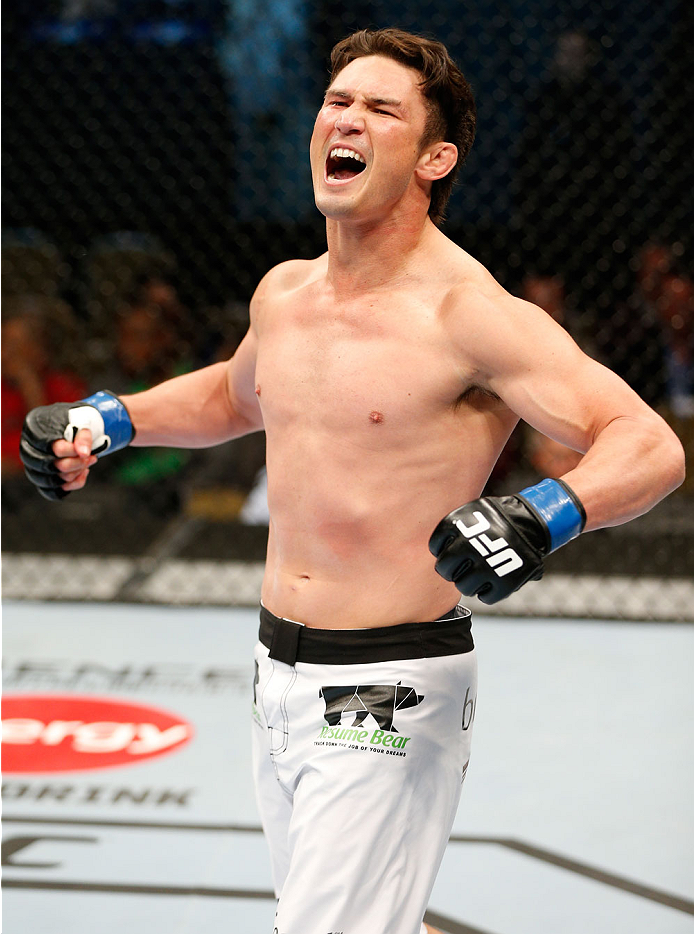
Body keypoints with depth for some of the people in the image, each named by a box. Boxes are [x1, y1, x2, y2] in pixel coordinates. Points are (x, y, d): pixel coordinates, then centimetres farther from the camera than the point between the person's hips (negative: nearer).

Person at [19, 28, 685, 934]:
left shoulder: (468, 313, -16)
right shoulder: (283, 293, 6)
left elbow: (651, 446, -20)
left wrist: (542, 517, -36)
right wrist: (105, 420, 18)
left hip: (390, 693, -7)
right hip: (278, 672, 8)